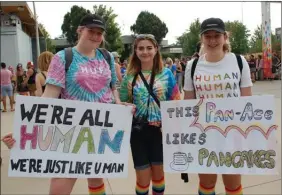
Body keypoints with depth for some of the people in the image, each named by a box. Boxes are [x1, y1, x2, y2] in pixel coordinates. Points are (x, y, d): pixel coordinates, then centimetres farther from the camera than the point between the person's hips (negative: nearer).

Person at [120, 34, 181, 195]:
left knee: (158, 172, 15)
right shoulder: (130, 76, 1)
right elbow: (123, 103, 8)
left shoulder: (166, 73, -1)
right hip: (138, 130, 0)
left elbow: (175, 101, 0)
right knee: (143, 178, 6)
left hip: (160, 129, 0)